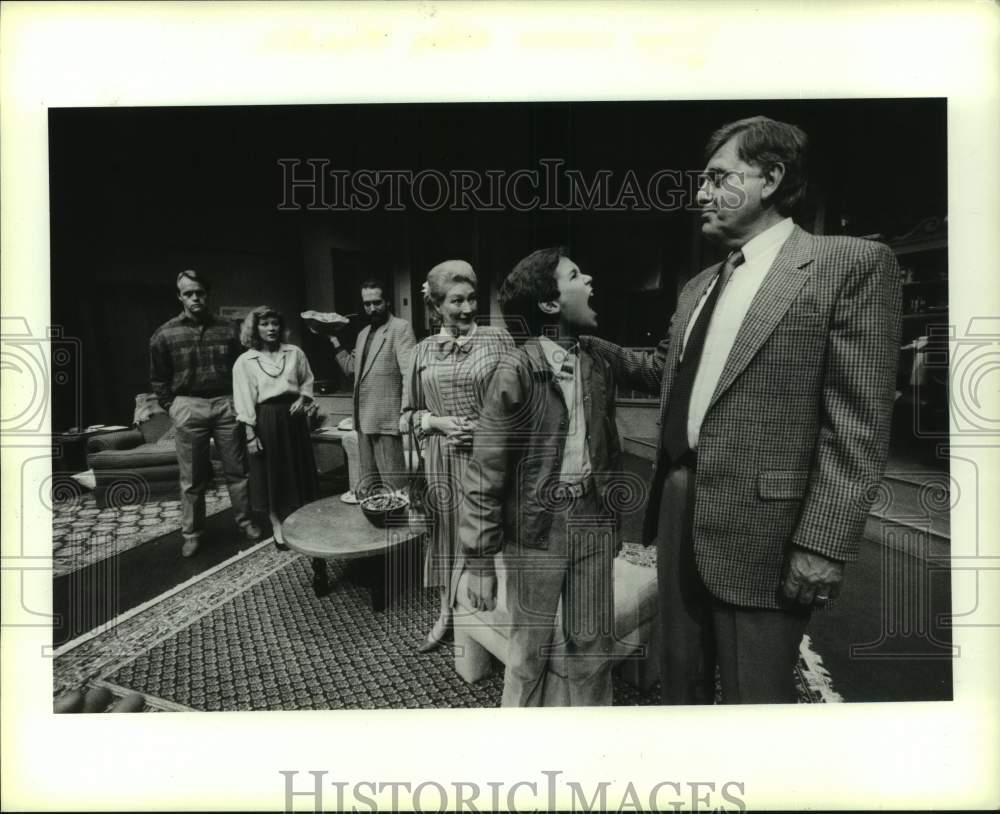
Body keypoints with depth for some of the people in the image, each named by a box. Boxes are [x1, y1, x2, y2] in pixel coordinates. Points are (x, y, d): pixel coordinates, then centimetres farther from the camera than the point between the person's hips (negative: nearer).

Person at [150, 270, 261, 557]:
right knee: (192, 478, 6)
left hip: (226, 404, 1)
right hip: (188, 407, -1)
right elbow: (158, 379, 7)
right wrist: (173, 408, 0)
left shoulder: (227, 330, 5)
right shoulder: (165, 334, 1)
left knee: (237, 470, 7)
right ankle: (192, 533, 19)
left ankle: (246, 521, 21)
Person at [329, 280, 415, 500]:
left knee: (392, 479, -4)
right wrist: (335, 343, 16)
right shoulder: (363, 334, 19)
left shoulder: (400, 328, -6)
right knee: (366, 482, 14)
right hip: (364, 418, 8)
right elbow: (352, 368, 23)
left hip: (387, 417, -8)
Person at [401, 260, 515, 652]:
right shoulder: (423, 351, 5)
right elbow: (410, 413, 10)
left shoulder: (497, 338, -3)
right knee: (448, 532, 13)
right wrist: (439, 422, -9)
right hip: (443, 459, 2)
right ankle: (446, 612, 32)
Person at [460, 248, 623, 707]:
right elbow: (486, 471, -14)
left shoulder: (599, 369, 4)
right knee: (529, 652, 14)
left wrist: (611, 523, 17)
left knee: (593, 649, 16)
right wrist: (479, 561, -12)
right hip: (536, 527, -4)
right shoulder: (517, 371, -15)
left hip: (593, 522, 5)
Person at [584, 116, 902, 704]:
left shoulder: (852, 264, -7)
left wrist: (822, 545, -17)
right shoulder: (699, 287, 15)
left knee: (752, 694, 9)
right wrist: (597, 349, 8)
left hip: (759, 531, -6)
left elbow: (858, 426, -13)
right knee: (681, 679, 21)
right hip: (680, 516, 7)